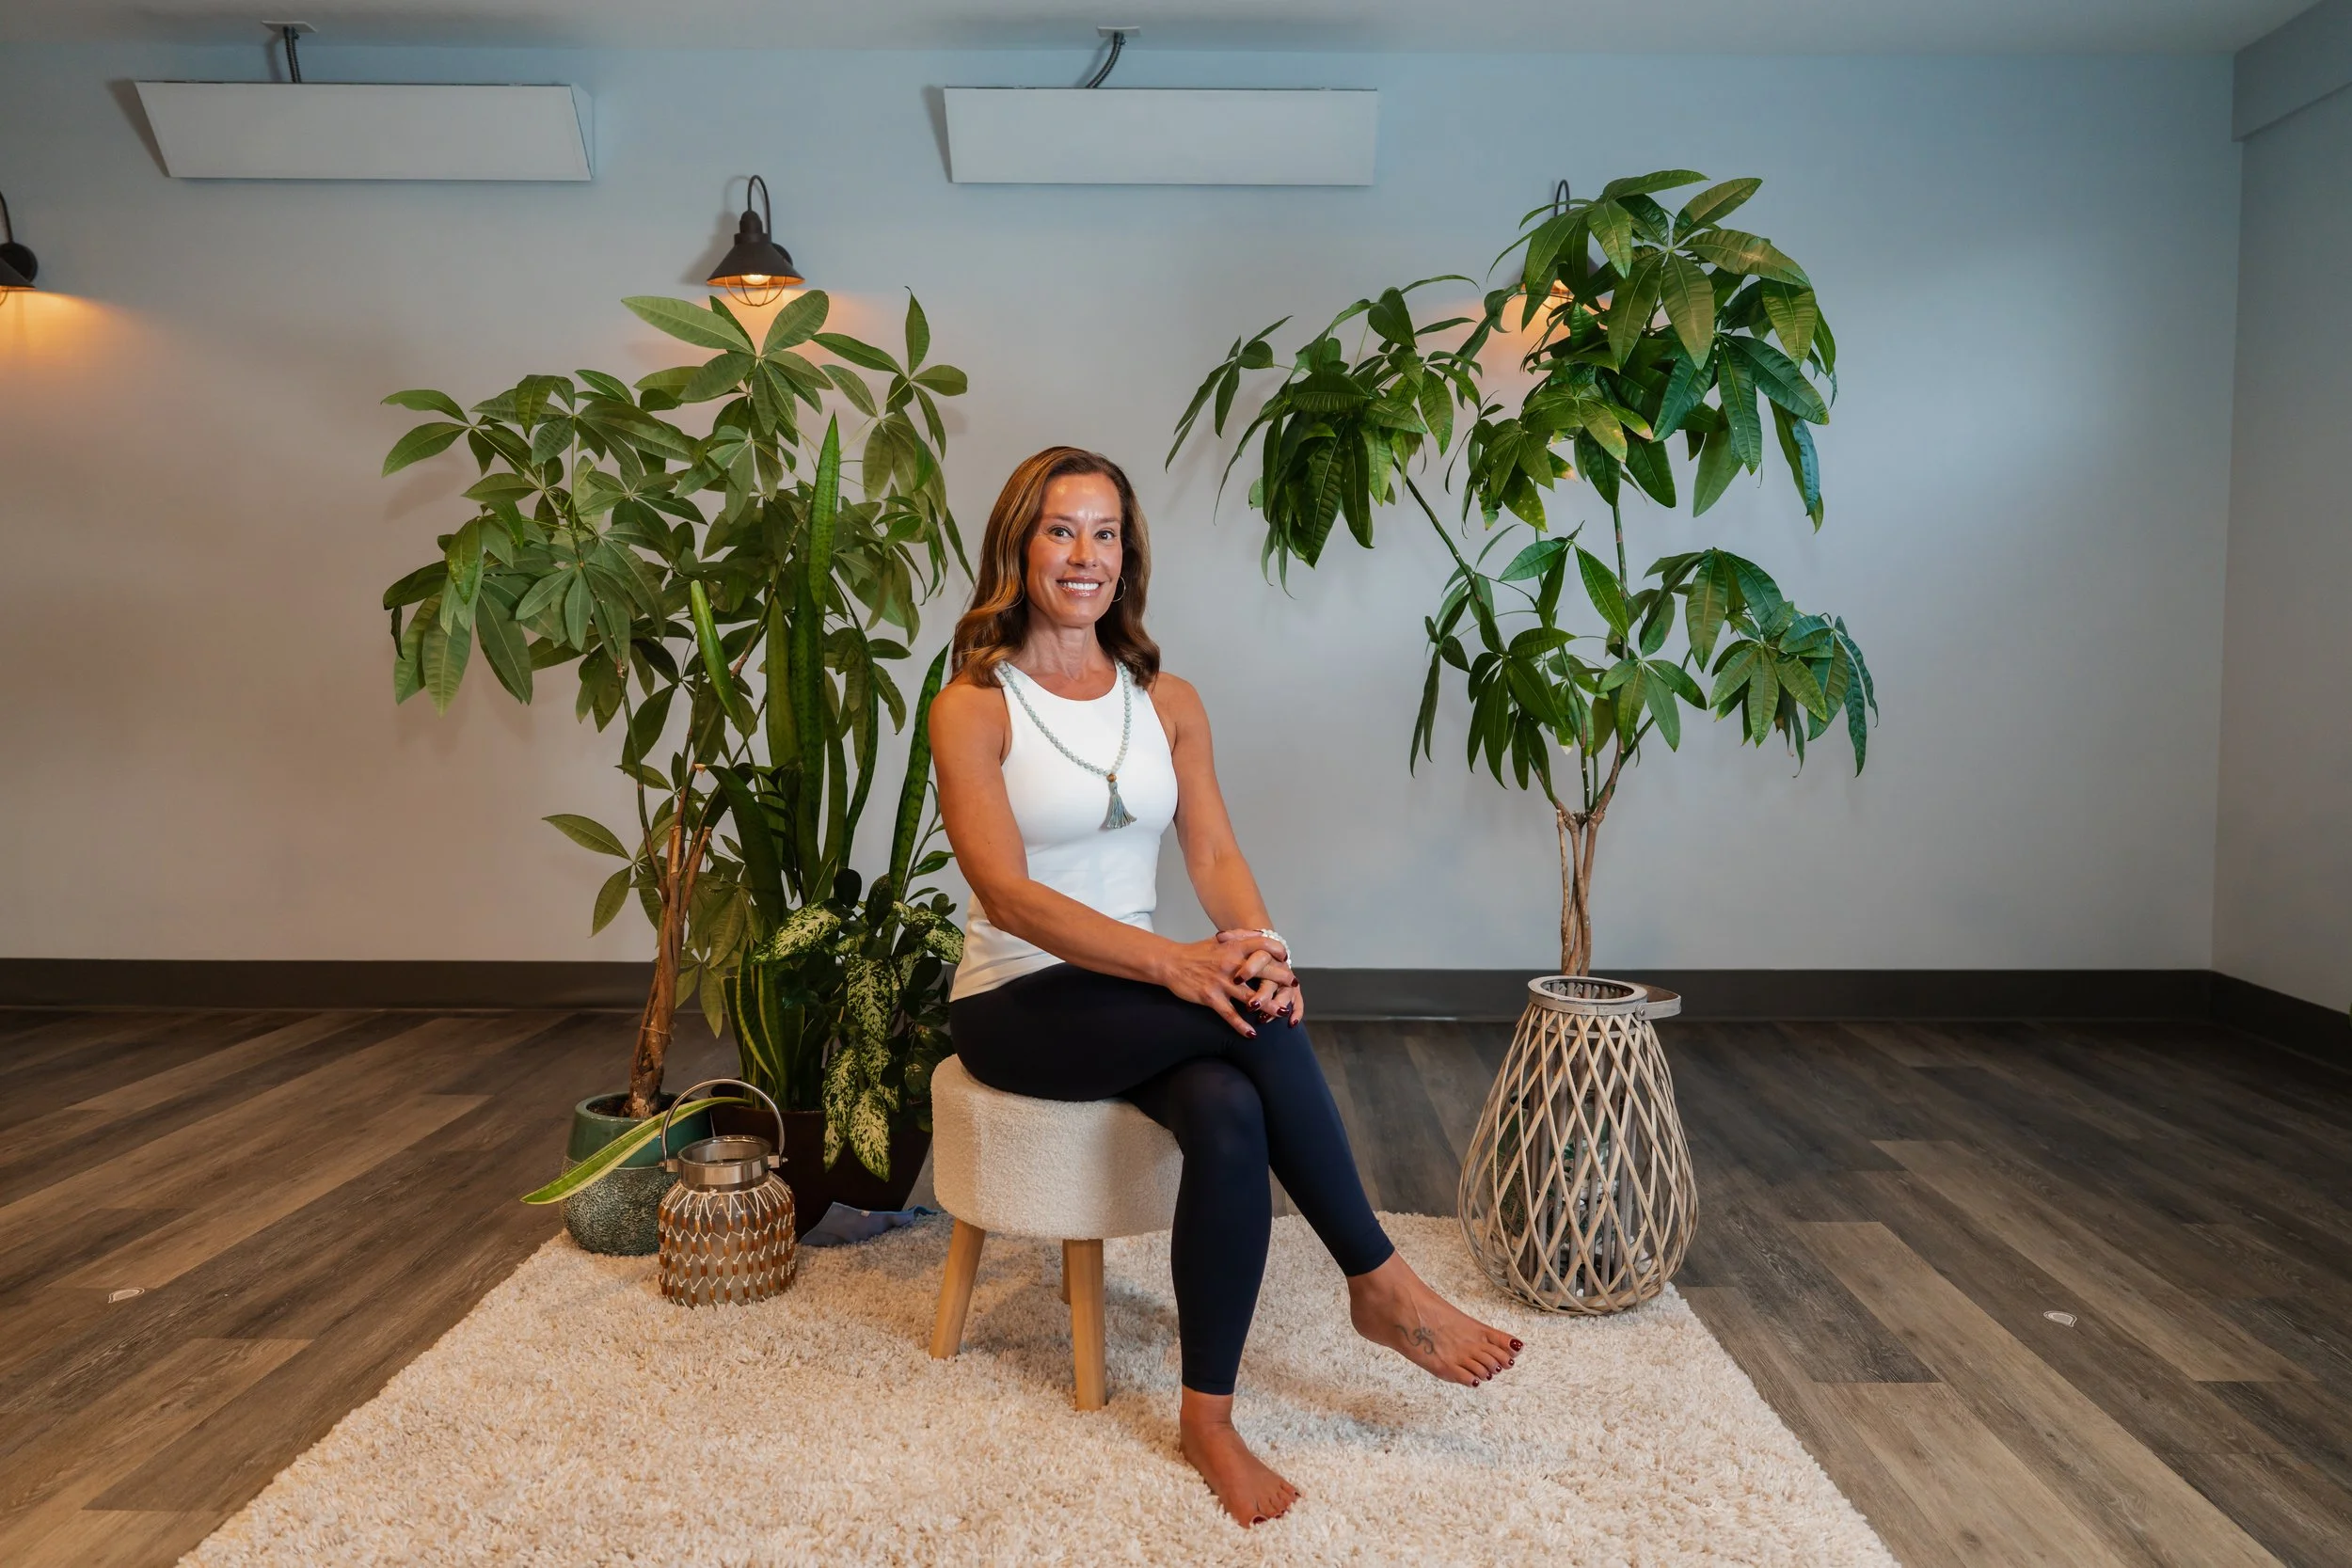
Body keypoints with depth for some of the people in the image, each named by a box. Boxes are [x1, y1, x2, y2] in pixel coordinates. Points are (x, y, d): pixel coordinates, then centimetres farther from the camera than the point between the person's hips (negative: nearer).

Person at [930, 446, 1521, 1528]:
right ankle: (1379, 1283, -14)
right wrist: (1178, 961, -30)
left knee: (1229, 1112, -30)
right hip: (1018, 1010, -4)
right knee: (1250, 1016, -29)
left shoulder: (1168, 700, 9)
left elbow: (1213, 851, 0)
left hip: (1143, 999, 4)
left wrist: (1254, 942, -24)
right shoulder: (974, 706, -6)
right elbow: (1007, 892, -18)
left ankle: (1208, 1419, -16)